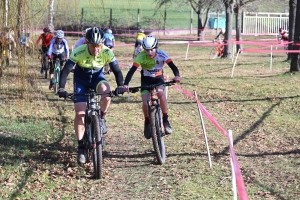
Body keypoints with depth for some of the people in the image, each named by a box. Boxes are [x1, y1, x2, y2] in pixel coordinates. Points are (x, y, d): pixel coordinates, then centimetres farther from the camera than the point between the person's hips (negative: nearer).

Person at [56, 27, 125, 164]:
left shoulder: (107, 52, -25)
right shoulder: (79, 52, -30)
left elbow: (117, 71, -20)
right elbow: (65, 70, -29)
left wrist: (120, 86, -38)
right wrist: (61, 88, -43)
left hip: (97, 77, 1)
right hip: (81, 80, 0)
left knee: (106, 91, -35)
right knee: (80, 113, -10)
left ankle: (102, 118, -7)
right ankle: (81, 148, 4)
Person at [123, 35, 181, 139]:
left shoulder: (161, 54, -25)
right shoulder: (141, 56, -25)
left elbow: (172, 66, -33)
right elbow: (132, 70, -31)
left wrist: (177, 76, -53)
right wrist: (126, 84, -46)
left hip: (158, 78, 0)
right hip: (146, 79, 1)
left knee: (161, 93, -32)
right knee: (145, 103, -17)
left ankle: (165, 120, -17)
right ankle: (147, 122, 12)